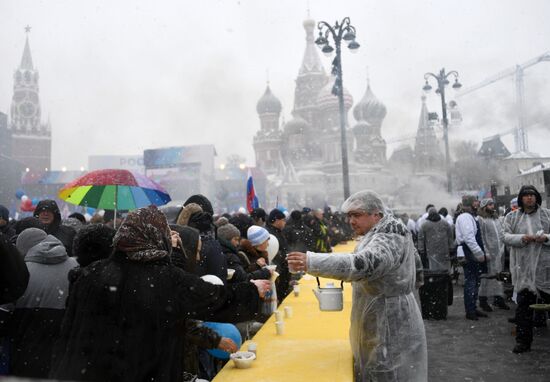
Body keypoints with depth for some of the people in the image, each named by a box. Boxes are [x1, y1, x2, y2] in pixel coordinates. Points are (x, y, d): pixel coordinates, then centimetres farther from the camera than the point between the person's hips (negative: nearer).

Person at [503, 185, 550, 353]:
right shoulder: (512, 217, 9)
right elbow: (506, 236, 1)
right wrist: (522, 238, -15)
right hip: (524, 267, 1)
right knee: (523, 305, 3)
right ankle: (523, 341, 11)